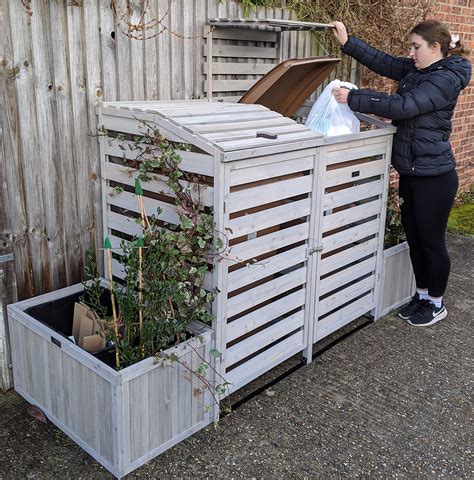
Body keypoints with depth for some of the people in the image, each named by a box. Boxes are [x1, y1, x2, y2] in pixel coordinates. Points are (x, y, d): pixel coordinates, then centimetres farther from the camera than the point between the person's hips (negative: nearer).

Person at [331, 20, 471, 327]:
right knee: (414, 238, 16)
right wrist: (347, 42, -3)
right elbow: (383, 62, 7)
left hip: (433, 175, -8)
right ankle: (422, 295, 33)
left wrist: (353, 98, -23)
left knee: (432, 241, 5)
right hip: (410, 171, 8)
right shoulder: (416, 70, 9)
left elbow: (402, 106, -26)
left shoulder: (446, 79, -17)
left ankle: (436, 304, 23)